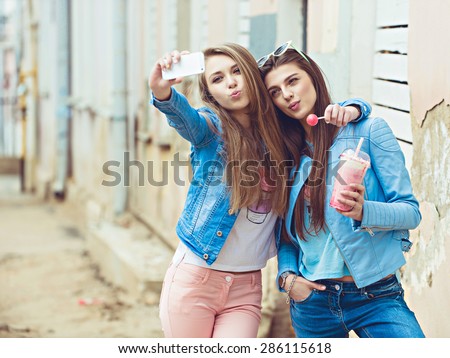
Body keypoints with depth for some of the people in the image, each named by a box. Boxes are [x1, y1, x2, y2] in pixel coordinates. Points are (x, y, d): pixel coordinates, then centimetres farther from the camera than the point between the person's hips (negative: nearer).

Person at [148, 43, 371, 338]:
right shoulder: (211, 128, -5)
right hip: (194, 280, -2)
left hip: (247, 288, 2)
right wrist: (163, 93, -52)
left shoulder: (281, 130, 5)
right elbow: (183, 116, -28)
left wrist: (349, 111, -8)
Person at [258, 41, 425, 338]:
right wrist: (286, 275, -4)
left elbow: (411, 211, -6)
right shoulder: (289, 154, 9)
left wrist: (363, 211, -24)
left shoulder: (368, 130, -2)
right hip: (311, 299, 4)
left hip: (375, 297, -4)